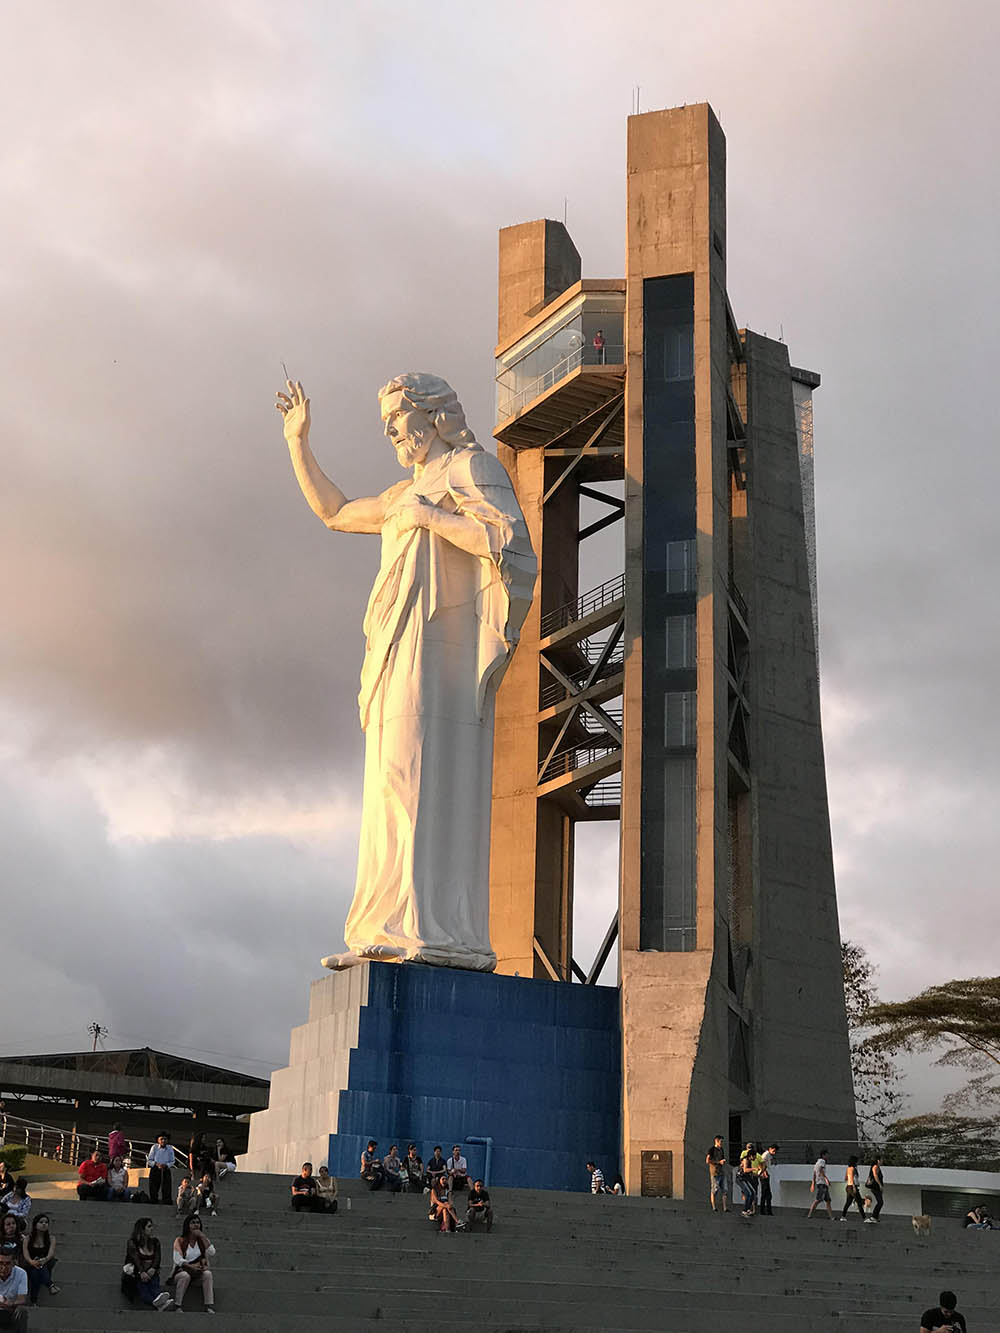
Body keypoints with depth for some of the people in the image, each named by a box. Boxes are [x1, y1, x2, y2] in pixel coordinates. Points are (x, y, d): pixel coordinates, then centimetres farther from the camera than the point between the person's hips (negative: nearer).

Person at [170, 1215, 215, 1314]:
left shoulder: (202, 1240, 10)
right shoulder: (180, 1241, 1)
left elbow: (212, 1254, -7)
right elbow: (178, 1260, -11)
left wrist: (203, 1237, -9)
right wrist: (192, 1267, -25)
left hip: (199, 1273, 2)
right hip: (182, 1271, -2)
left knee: (208, 1274, -29)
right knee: (185, 1275, -36)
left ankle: (209, 1307, -34)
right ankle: (178, 1307, -32)